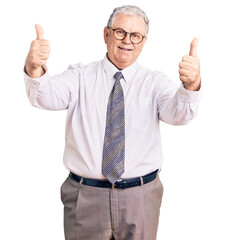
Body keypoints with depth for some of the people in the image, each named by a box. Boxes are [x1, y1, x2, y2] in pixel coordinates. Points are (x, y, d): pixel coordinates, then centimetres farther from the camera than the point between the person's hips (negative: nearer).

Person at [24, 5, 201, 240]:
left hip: (140, 197, 1)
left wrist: (191, 84, -39)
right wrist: (34, 69, -38)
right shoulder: (80, 76, 2)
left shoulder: (154, 81, 1)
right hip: (85, 196, 0)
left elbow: (178, 113, -18)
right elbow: (46, 96, -16)